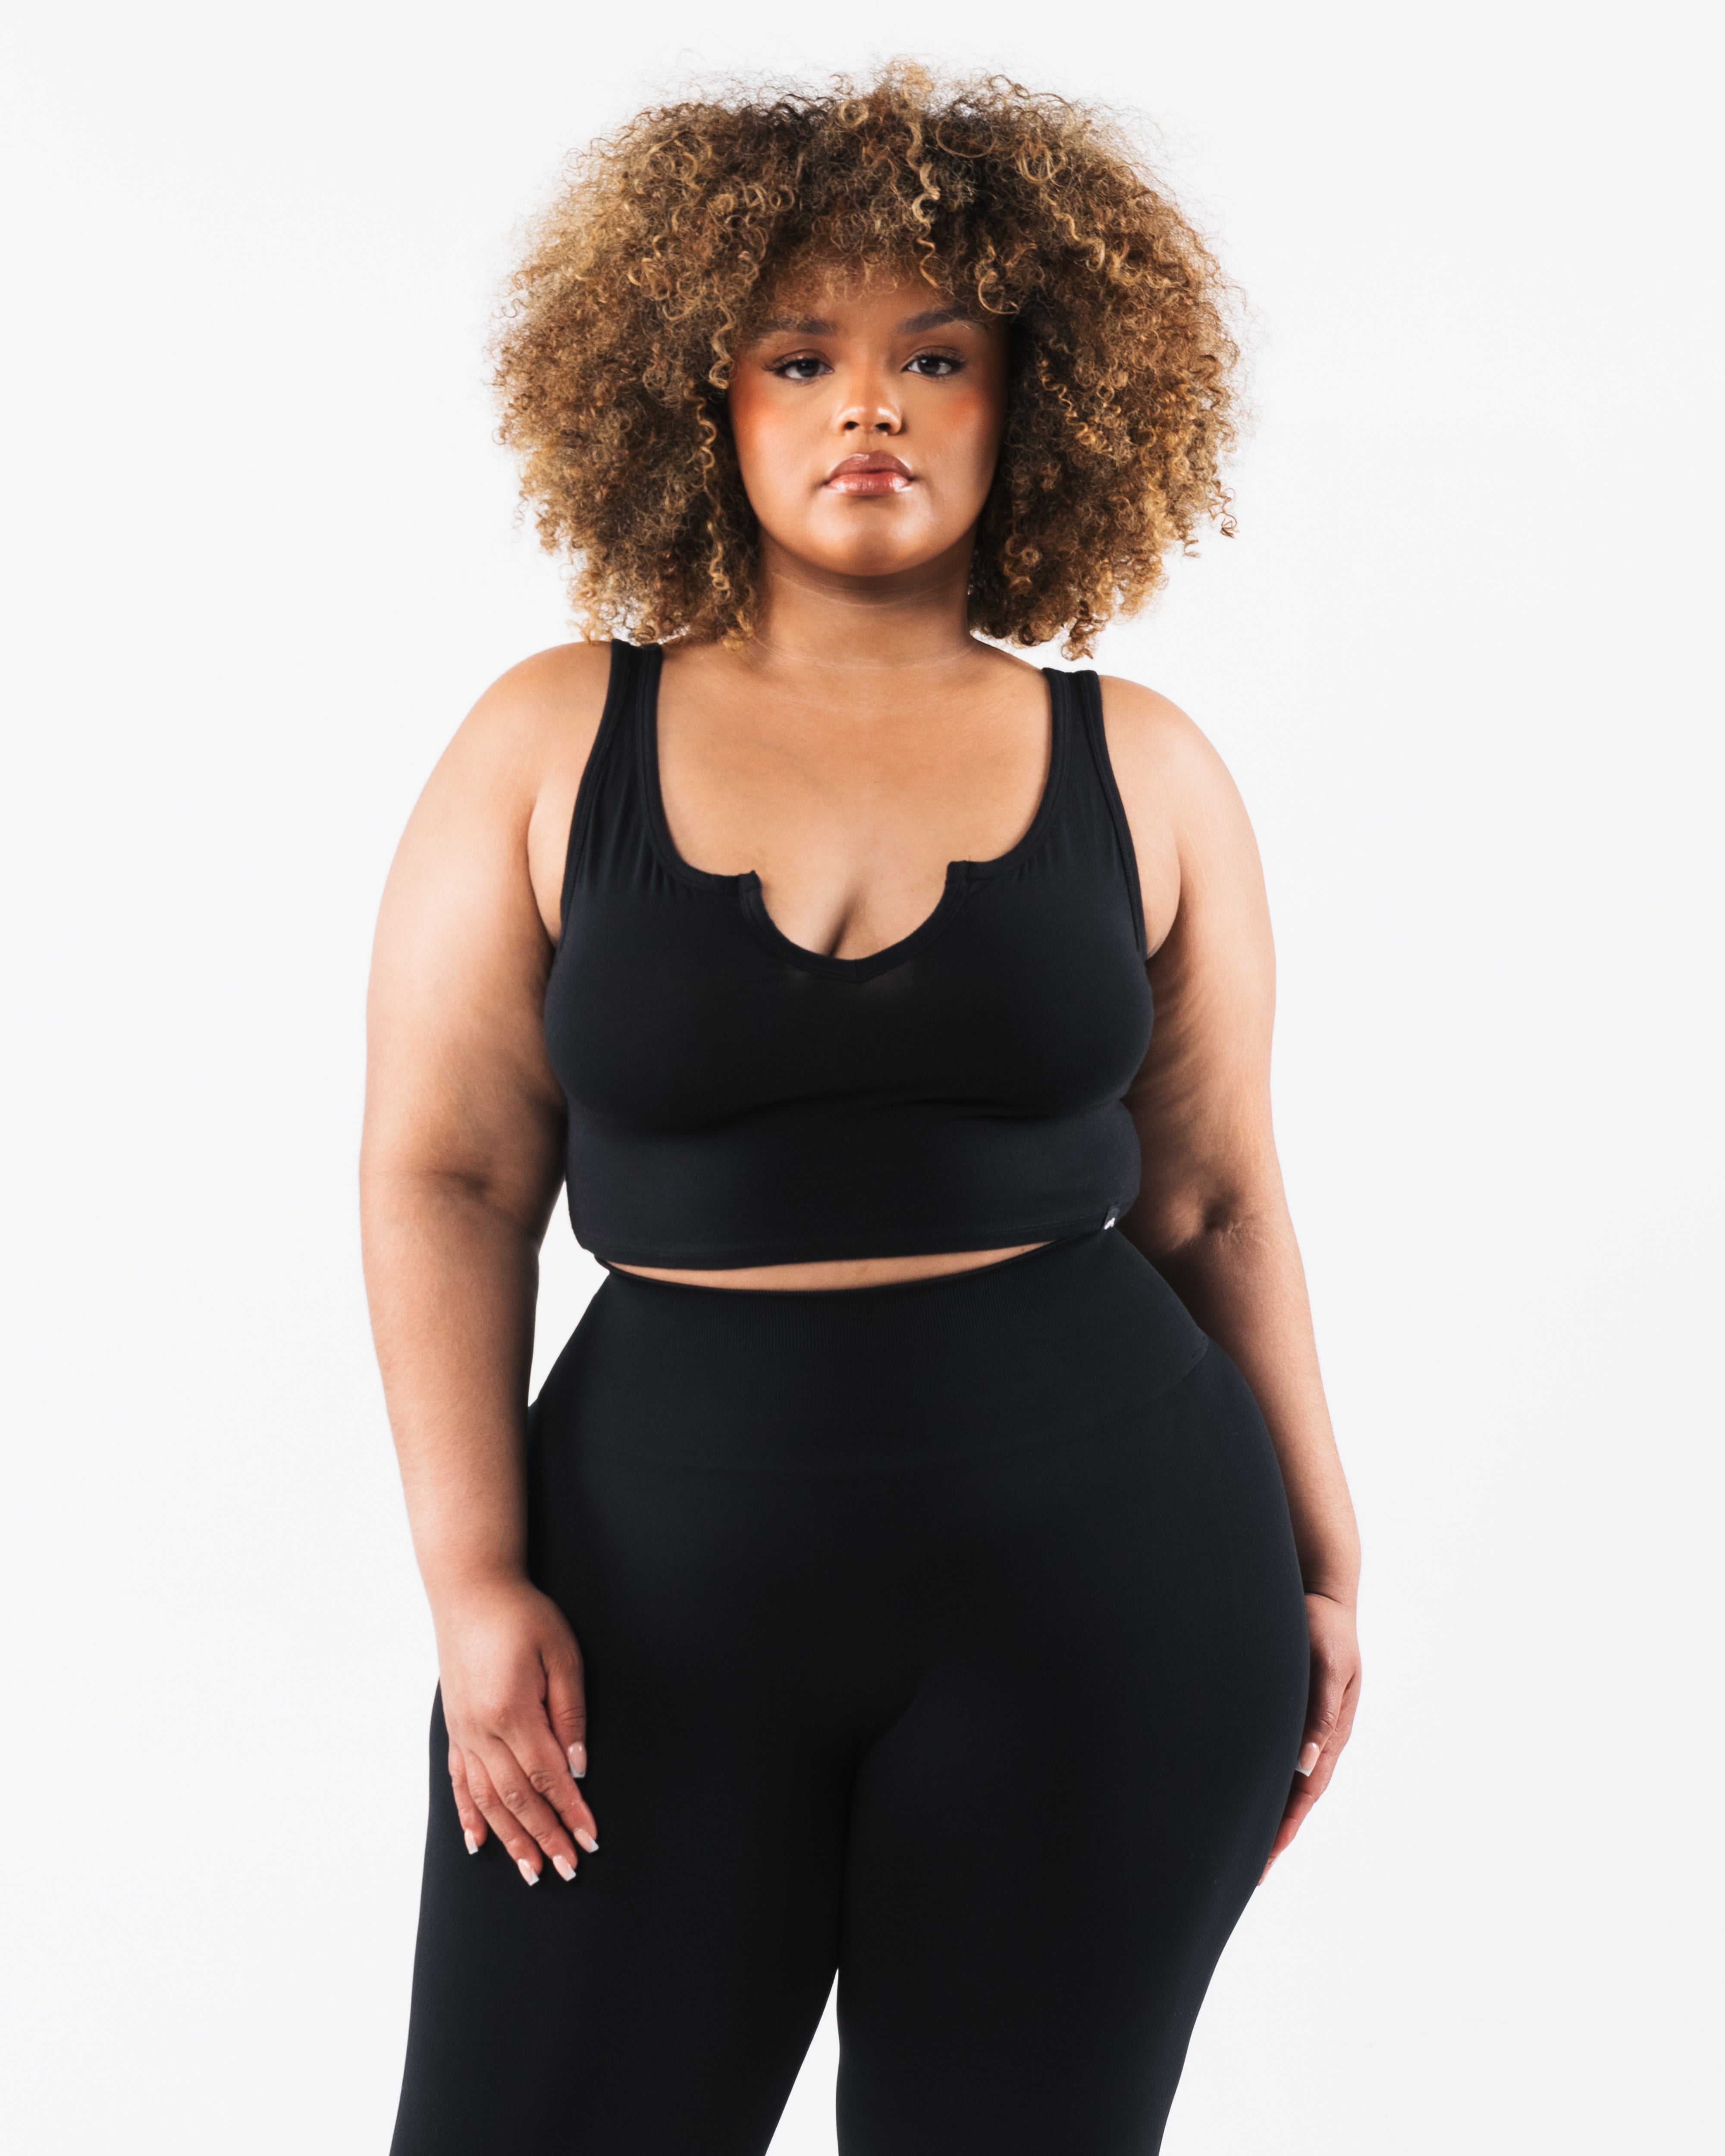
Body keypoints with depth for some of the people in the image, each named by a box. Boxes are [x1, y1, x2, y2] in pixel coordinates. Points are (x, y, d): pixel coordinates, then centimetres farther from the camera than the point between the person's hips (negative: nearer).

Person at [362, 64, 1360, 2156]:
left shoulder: (1141, 770, 5)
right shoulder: (554, 743, 2)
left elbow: (1213, 1197, 10)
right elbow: (444, 1180, 0)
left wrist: (1317, 1563, 12)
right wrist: (477, 1583, -7)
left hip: (1103, 1562, 1)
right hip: (661, 1555, 0)